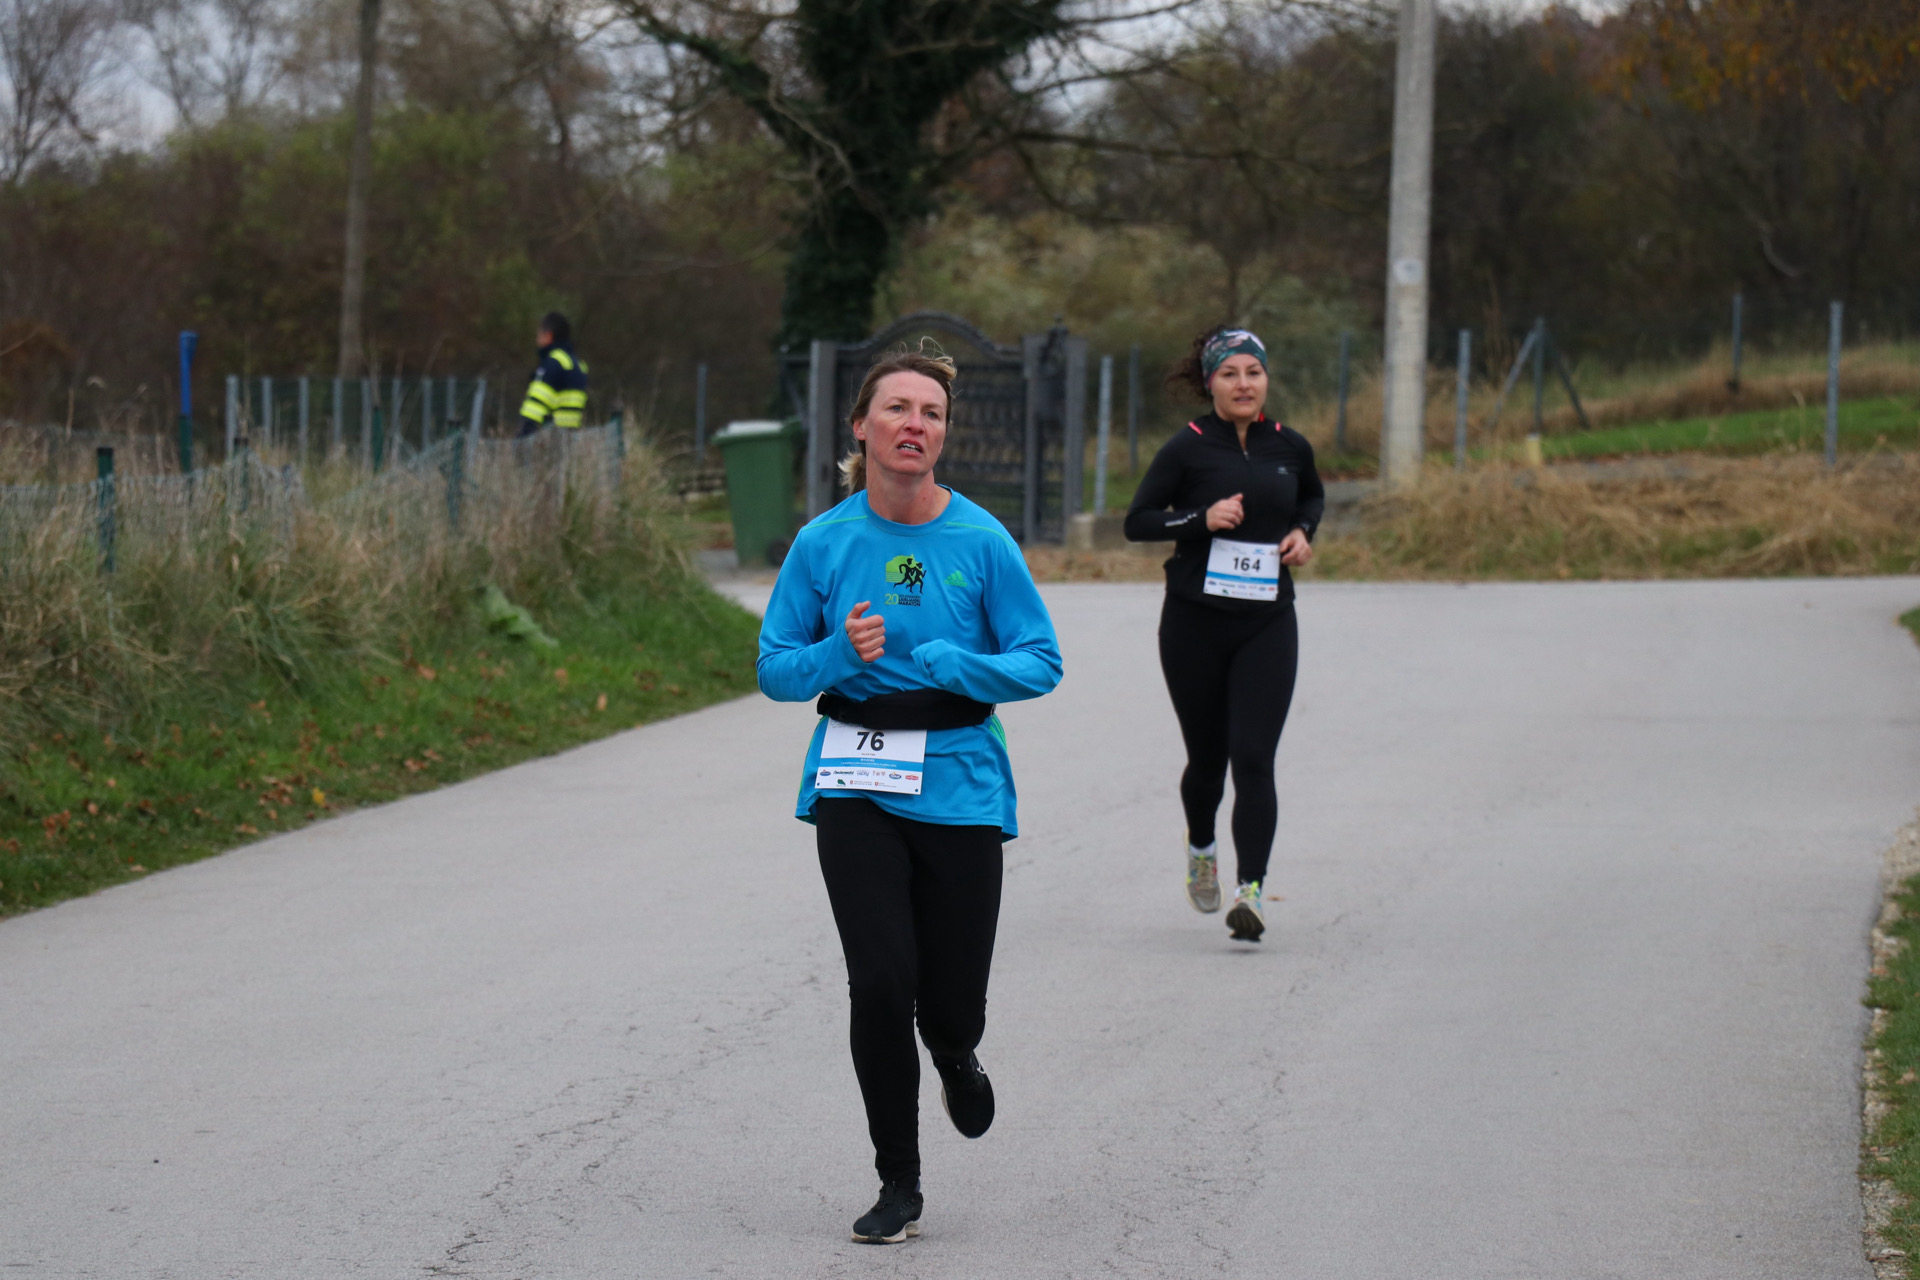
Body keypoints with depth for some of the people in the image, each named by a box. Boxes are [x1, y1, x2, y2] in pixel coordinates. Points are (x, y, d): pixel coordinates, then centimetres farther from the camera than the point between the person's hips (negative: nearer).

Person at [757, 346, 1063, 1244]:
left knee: (951, 1003, 2)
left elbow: (1041, 663, -2)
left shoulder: (981, 541, -5)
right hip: (855, 786, 0)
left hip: (959, 785, 0)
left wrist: (954, 664, -20)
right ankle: (898, 1187, 4)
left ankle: (956, 1058, 43)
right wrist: (839, 654, -18)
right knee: (880, 982, -11)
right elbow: (775, 669, 3)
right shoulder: (825, 542, -1)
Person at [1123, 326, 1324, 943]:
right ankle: (1201, 847, 41)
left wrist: (1302, 532, 4)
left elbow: (1313, 496, 25)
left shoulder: (1290, 447, 4)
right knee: (1207, 758, 10)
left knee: (1253, 758, -12)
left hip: (1267, 621, 1)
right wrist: (1203, 518, -17)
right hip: (1195, 620, -1)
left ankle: (1251, 889, -16)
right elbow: (1137, 521, -3)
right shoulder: (1187, 448, -5)